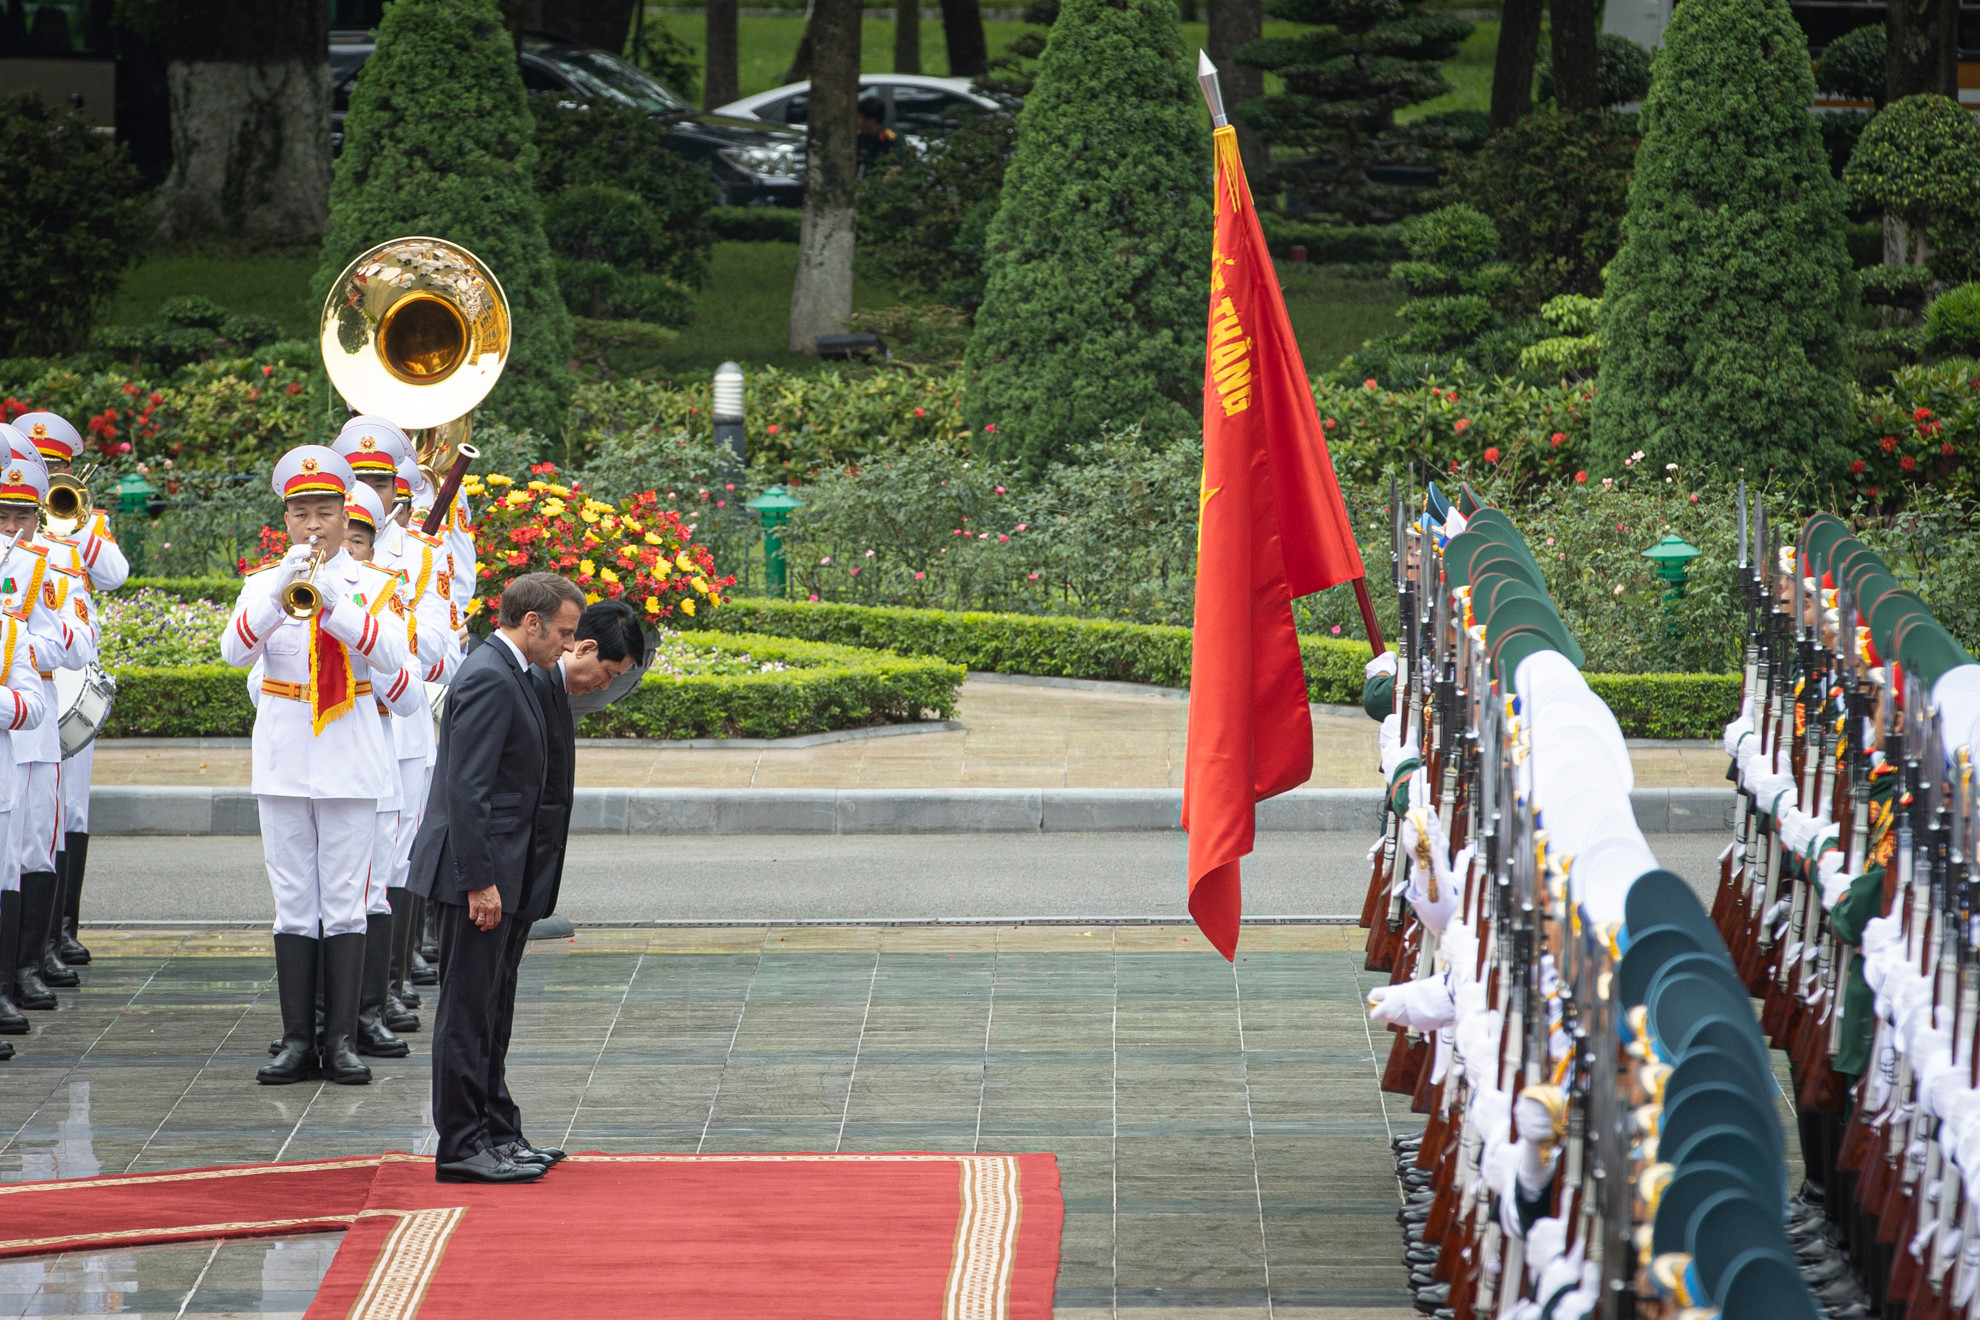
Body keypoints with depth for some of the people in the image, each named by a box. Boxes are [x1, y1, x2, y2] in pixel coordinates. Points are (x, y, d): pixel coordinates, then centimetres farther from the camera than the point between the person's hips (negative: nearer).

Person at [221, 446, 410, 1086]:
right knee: (294, 904, 3)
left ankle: (342, 1039, 1)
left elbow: (391, 657, -13)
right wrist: (282, 591, -24)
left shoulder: (373, 584, 4)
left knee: (345, 903, -2)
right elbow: (235, 651, -11)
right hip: (284, 760, 1)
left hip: (350, 759, -1)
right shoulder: (264, 582, 7)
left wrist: (334, 598, -25)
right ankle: (298, 1039, 6)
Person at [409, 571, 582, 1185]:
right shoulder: (489, 680, -18)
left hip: (494, 867, 10)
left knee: (486, 1007, 16)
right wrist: (480, 882, -24)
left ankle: (486, 1133, 23)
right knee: (467, 1011, -5)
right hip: (477, 866, -10)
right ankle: (460, 1147, -1)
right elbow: (467, 789, -23)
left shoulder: (506, 674, 14)